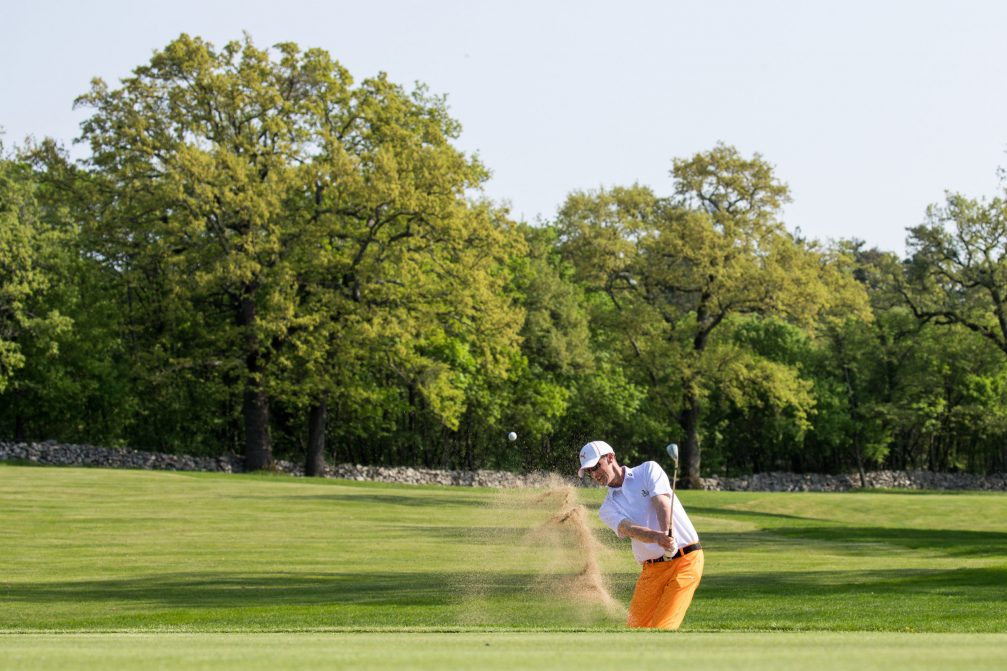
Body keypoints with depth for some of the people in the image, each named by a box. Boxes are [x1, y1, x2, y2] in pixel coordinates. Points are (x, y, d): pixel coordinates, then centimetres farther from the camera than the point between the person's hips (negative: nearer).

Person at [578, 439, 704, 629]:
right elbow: (628, 528, -14)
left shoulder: (649, 470, 3)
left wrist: (667, 534, -37)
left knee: (661, 628, -15)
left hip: (686, 559, -4)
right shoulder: (608, 509, 8)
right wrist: (656, 537, -37)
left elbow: (662, 504, -15)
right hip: (652, 569, 4)